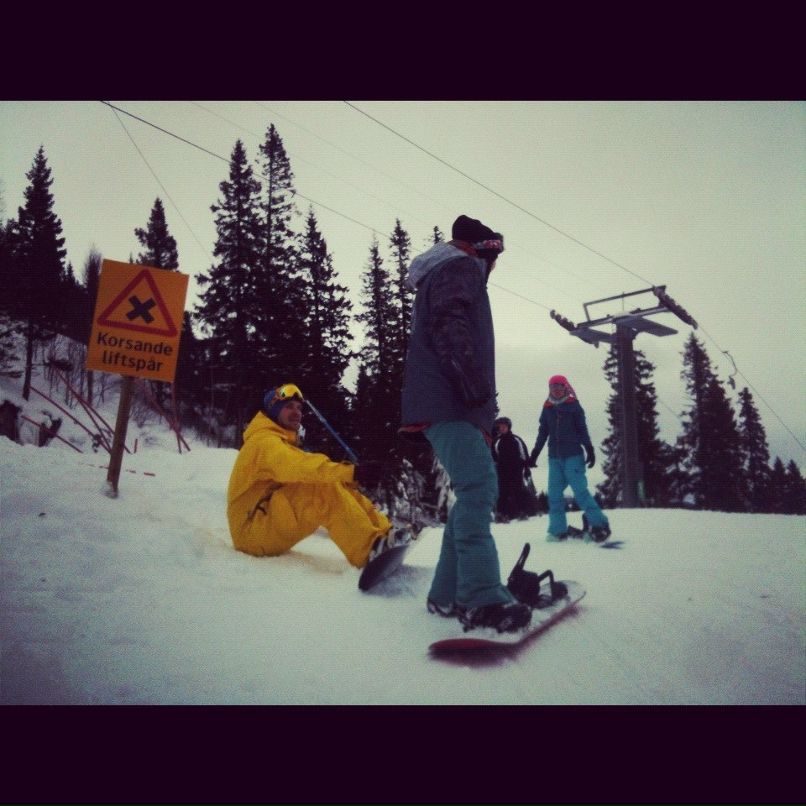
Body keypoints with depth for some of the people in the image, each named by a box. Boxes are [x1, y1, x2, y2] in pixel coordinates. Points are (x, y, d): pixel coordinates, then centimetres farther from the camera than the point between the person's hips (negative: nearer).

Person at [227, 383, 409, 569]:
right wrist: (352, 472, -41)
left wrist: (352, 474, -10)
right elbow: (302, 468, -30)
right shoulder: (264, 441, -10)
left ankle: (384, 535, -15)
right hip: (252, 531, -9)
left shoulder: (282, 444, 22)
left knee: (340, 487, -4)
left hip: (273, 528, 9)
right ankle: (371, 550, -38)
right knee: (325, 487, -28)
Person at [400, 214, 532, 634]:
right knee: (478, 488, -20)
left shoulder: (440, 276, 34)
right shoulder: (461, 268, 3)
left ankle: (449, 593, 8)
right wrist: (474, 384, -24)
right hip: (449, 401, -10)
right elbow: (450, 329, -15)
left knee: (478, 490, 8)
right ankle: (480, 597, -26)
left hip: (443, 403, 10)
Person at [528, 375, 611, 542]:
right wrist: (534, 454, 14)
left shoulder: (574, 406, 1)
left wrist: (589, 449, -9)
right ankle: (558, 530, 9)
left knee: (580, 491, -10)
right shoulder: (547, 409, 10)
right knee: (554, 494, 2)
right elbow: (542, 433, 15)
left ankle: (600, 525, -3)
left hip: (573, 455, -4)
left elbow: (582, 430, 0)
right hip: (554, 457, 4)